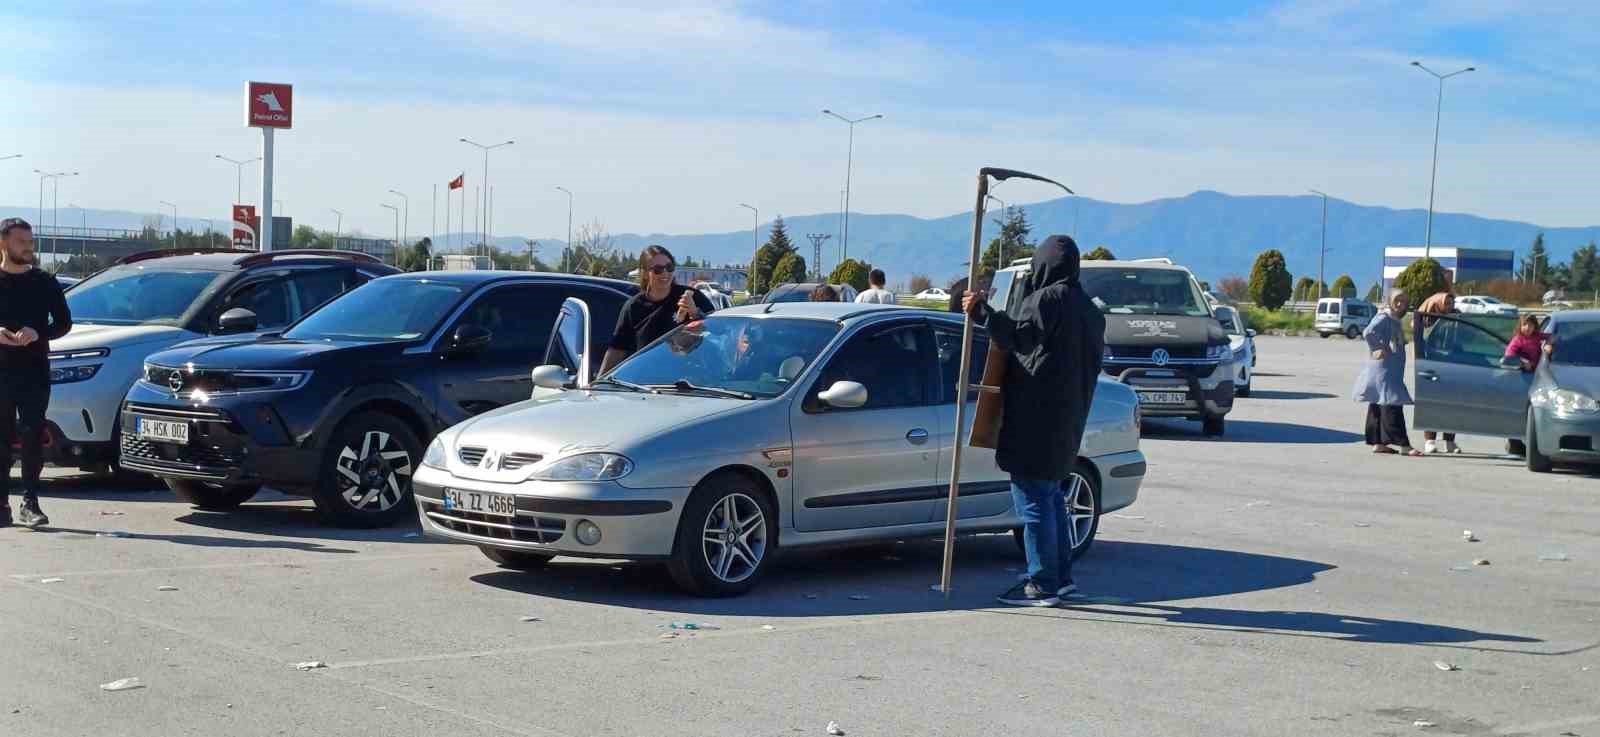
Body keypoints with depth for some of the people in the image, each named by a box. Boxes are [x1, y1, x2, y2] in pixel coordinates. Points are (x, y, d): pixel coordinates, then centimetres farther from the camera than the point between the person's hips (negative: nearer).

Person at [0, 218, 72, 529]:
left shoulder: (44, 283, 8)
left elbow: (63, 322, 8)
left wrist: (37, 333, -11)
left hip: (35, 372, 0)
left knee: (33, 438, -7)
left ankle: (30, 504, -6)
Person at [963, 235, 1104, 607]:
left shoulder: (1046, 300, -13)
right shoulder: (1086, 308, 14)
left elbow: (1018, 336, -20)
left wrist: (981, 311, -17)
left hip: (1036, 420, -9)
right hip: (1066, 421, 9)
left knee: (1034, 502, -4)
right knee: (1050, 499, 20)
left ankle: (1042, 585, -1)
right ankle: (1061, 576, 24)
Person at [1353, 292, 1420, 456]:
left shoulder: (1395, 320, 16)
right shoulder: (1384, 318, -12)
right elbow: (1368, 333, -27)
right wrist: (1378, 349, -20)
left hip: (1393, 371, 10)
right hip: (1383, 369, -10)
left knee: (1378, 405, 11)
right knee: (1392, 405, -11)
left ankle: (1378, 443, 15)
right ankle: (1403, 444, -14)